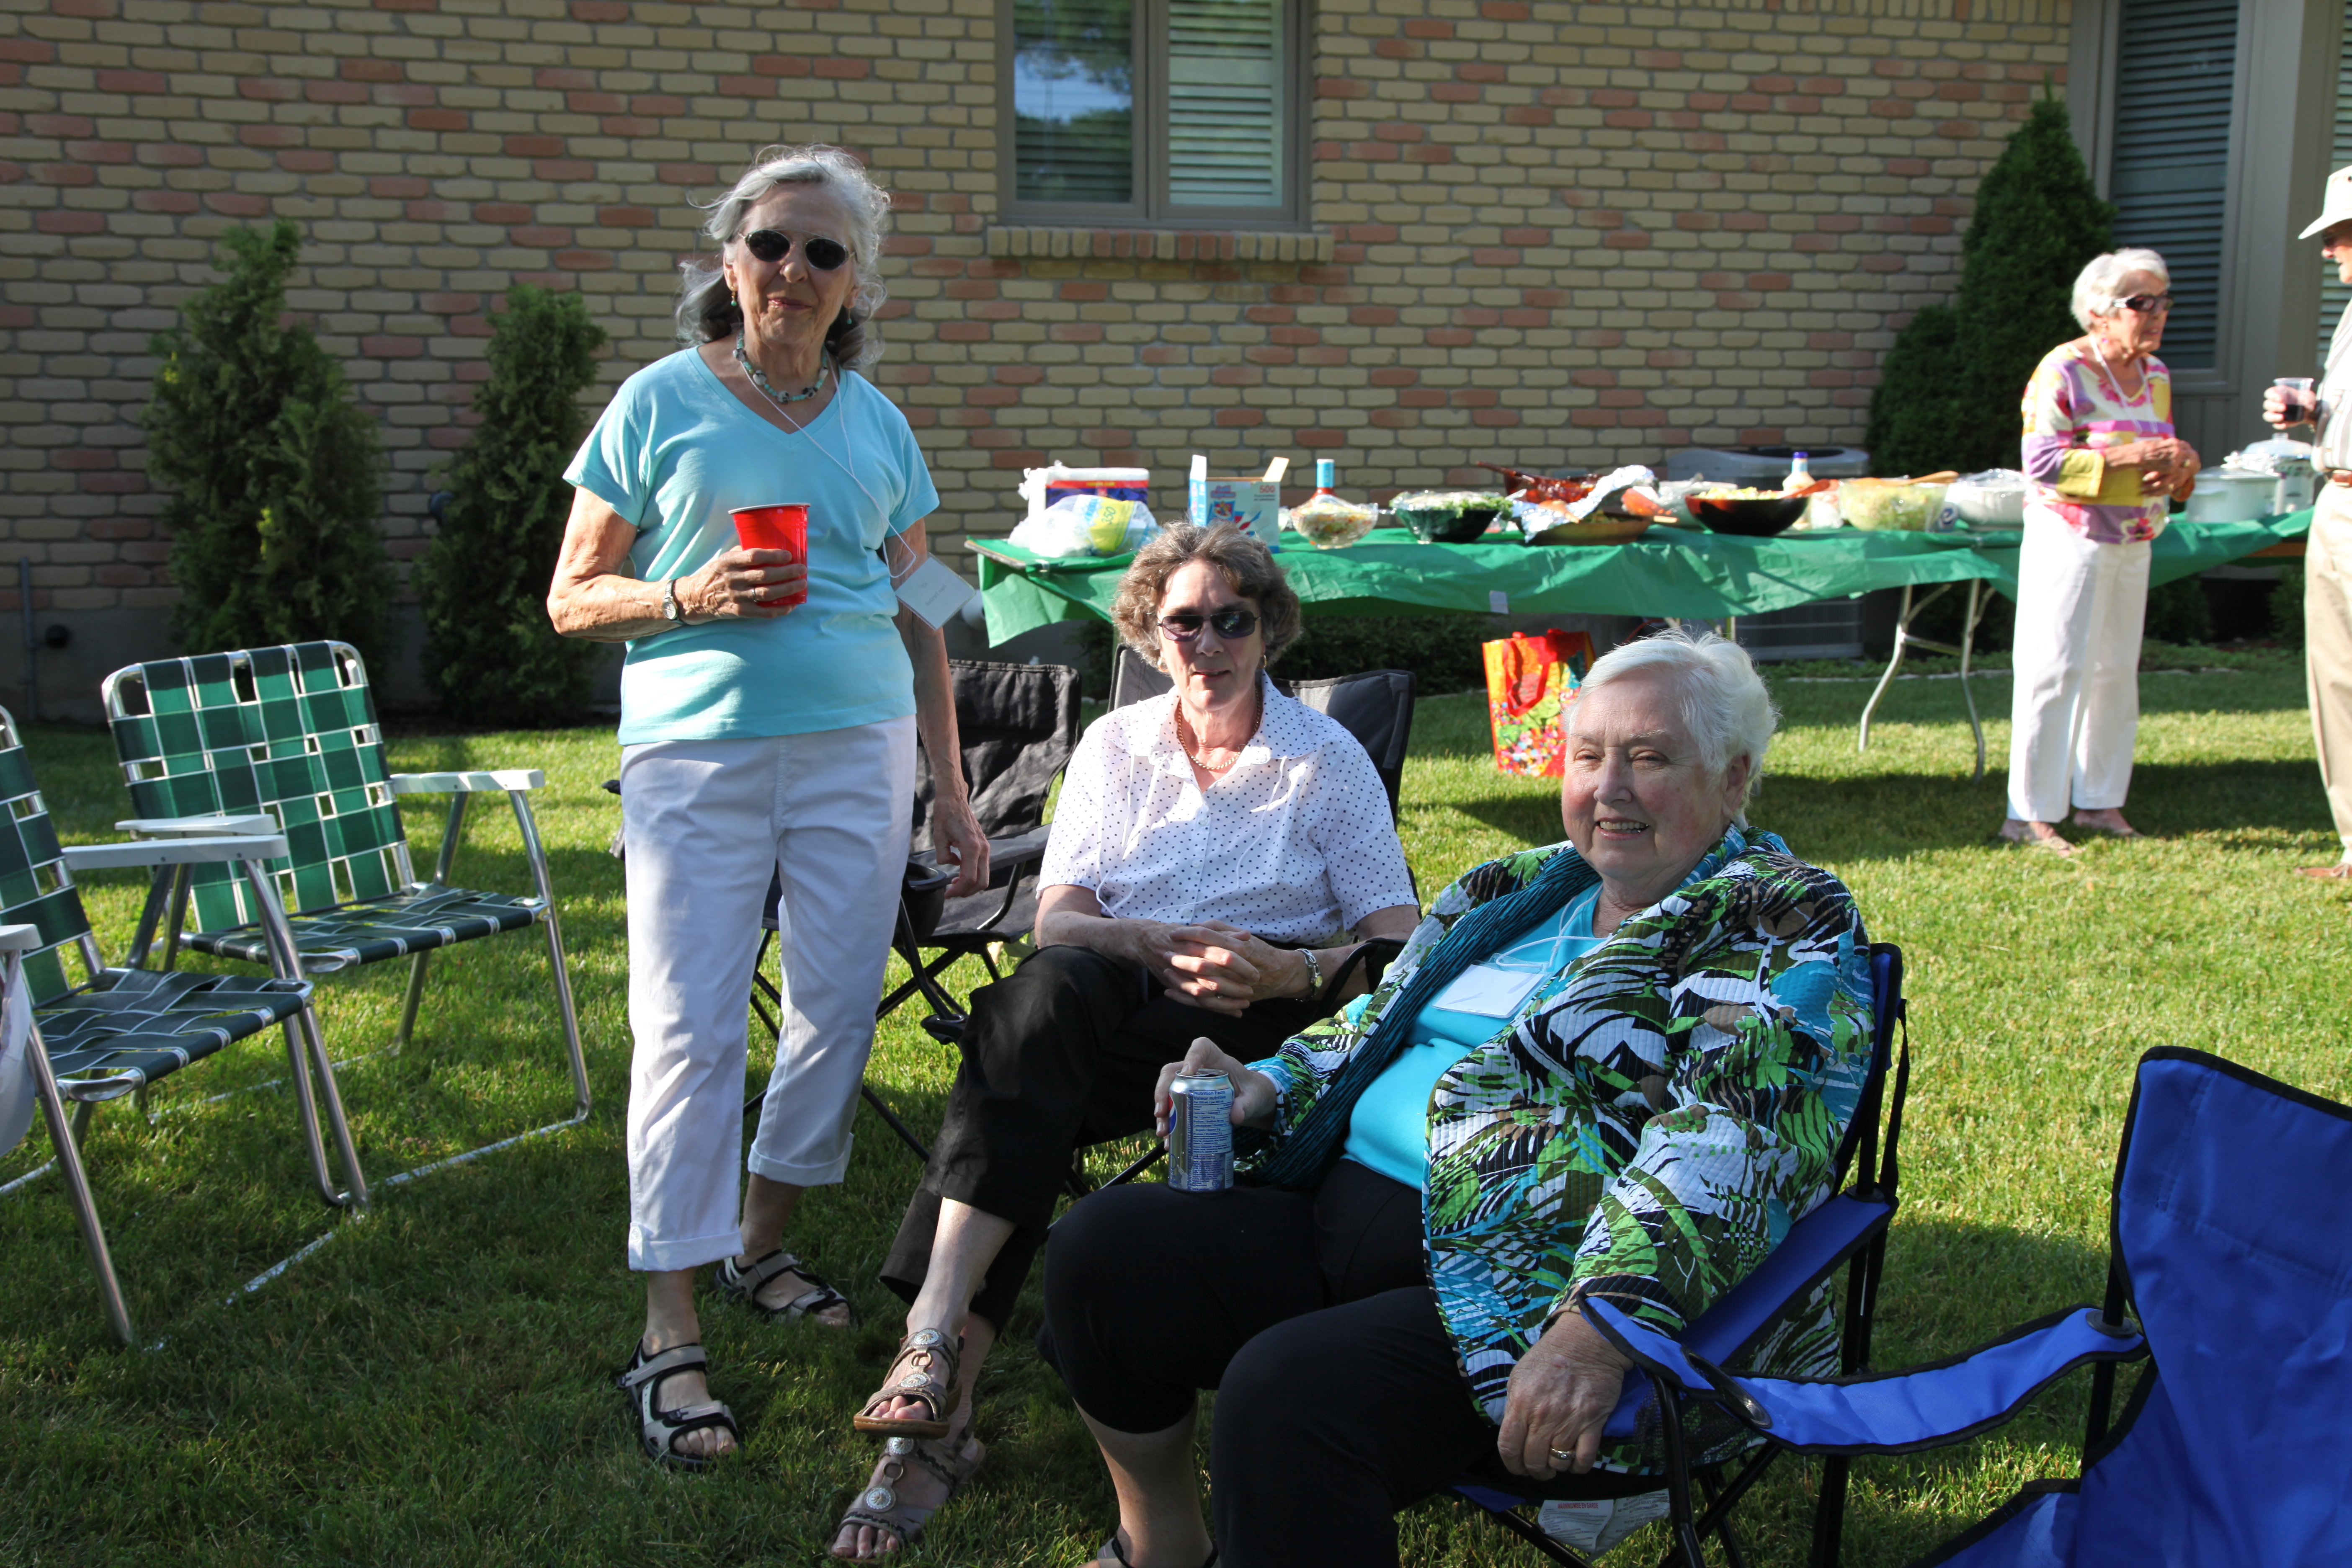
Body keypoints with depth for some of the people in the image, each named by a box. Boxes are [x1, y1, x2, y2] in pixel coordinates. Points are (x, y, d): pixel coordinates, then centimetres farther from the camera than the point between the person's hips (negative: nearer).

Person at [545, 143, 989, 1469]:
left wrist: (953, 793, 15)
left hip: (858, 749, 4)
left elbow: (917, 619, 17)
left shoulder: (877, 424, 14)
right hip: (697, 749, -3)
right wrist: (688, 596, -13)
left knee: (840, 1011, 3)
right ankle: (671, 1335, -4)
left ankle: (763, 1245, 25)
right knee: (691, 1027, -8)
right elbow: (574, 598, 6)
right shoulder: (661, 403, 5)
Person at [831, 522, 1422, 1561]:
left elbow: (1402, 948, 0)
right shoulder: (1115, 745, 14)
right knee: (1049, 986, -36)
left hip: (1268, 1015, -2)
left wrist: (1293, 973, -21)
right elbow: (1055, 923, 4)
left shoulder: (1327, 760, 6)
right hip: (1111, 997, 3)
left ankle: (936, 1342, -37)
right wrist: (1156, 946, -18)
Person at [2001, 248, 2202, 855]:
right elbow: (2042, 461, -20)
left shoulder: (2156, 374, 10)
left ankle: (2100, 800, 21)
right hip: (2070, 537, -8)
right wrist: (2127, 456, -24)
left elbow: (2160, 459, 19)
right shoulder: (2064, 370, -13)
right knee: (2057, 671, -8)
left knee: (2116, 671, 11)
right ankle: (2030, 813, -4)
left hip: (2133, 543, 8)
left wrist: (2182, 463, -4)